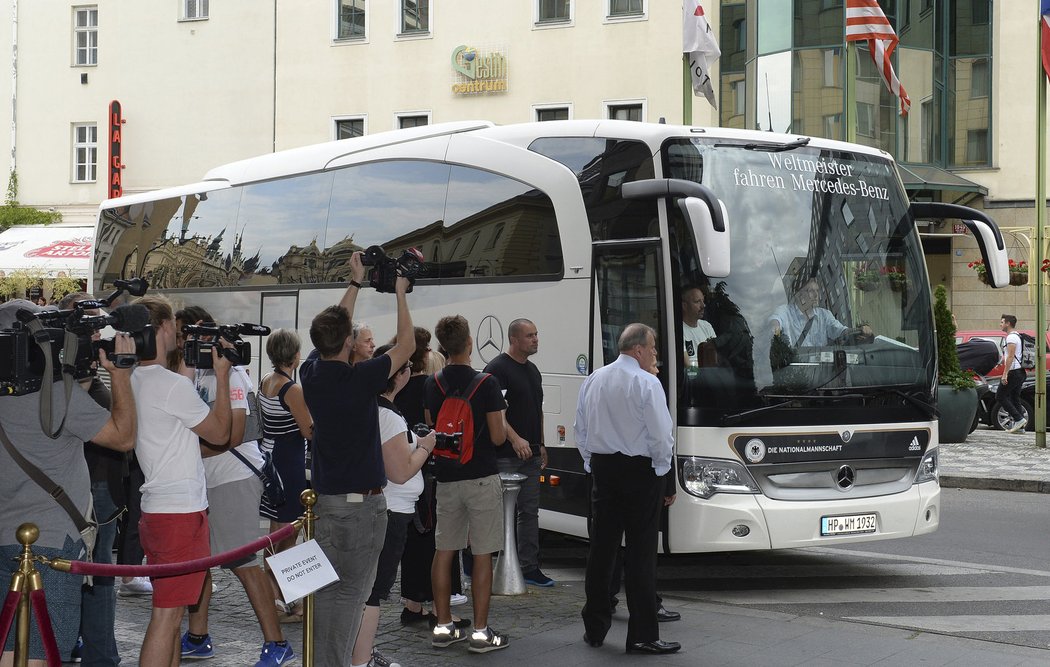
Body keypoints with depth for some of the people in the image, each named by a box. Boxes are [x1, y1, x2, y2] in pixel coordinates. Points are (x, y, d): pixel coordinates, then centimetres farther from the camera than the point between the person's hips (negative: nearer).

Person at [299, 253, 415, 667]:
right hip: (361, 501, -7)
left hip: (325, 497, 7)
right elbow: (406, 344, -4)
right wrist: (399, 292, 7)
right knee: (349, 592, -3)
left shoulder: (312, 373, 1)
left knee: (330, 589, 14)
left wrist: (356, 283, 25)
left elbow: (332, 330, 19)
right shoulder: (359, 378, -17)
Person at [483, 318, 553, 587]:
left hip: (530, 454, 8)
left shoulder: (533, 370, 16)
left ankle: (529, 567, 14)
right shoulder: (498, 368, -11)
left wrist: (540, 444, 18)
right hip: (505, 455, -8)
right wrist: (515, 439, -25)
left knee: (530, 512, 9)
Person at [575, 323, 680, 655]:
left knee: (601, 549, 11)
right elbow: (661, 434, -14)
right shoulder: (647, 383, -13)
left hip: (602, 469, 6)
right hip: (640, 471, -6)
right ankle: (642, 635, 0)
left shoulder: (592, 381, 7)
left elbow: (581, 429, 12)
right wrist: (661, 466, 3)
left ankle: (594, 628, 17)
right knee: (640, 554, -2)